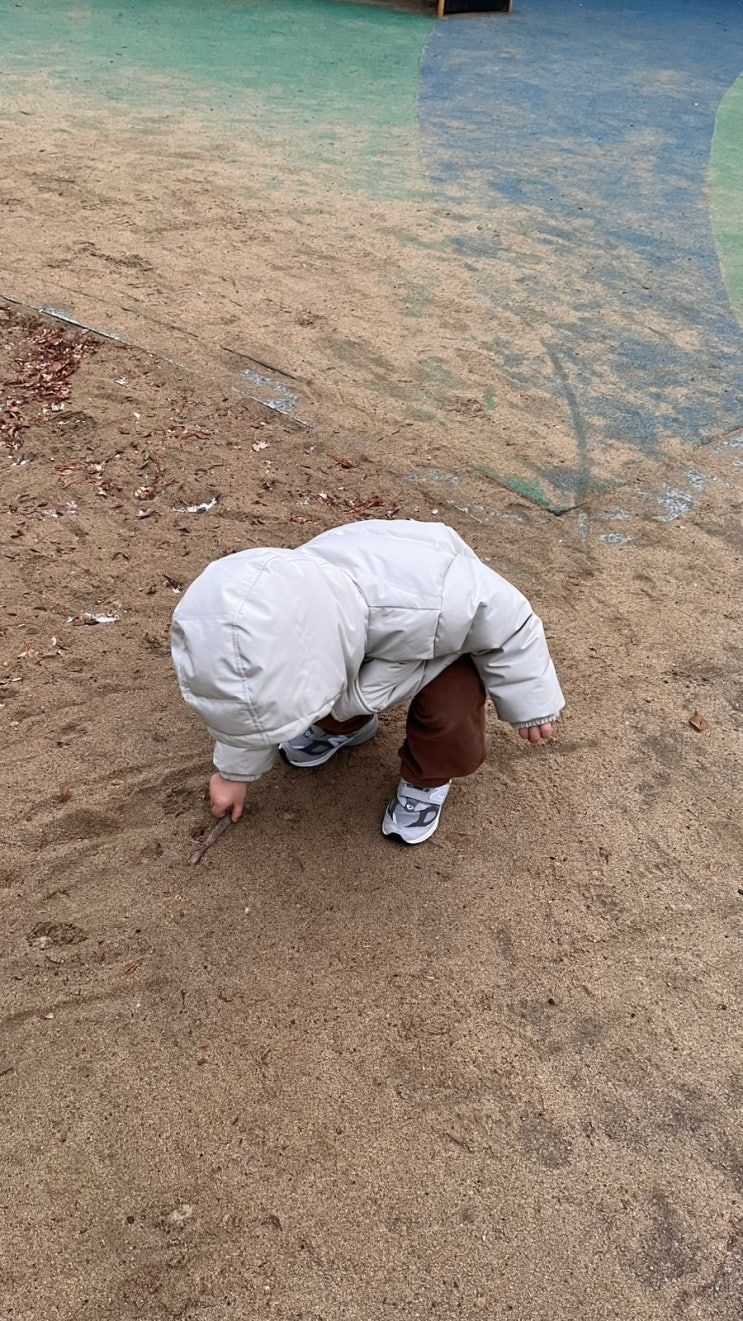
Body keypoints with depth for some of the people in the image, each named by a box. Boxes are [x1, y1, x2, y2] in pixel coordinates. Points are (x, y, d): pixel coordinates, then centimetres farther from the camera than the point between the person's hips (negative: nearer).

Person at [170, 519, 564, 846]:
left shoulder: (442, 604, -49)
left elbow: (511, 625, -25)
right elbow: (258, 701, -9)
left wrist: (530, 705, -9)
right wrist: (234, 772, 7)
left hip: (451, 638, -3)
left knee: (449, 710, -29)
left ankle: (425, 781, 5)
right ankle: (346, 727, 22)